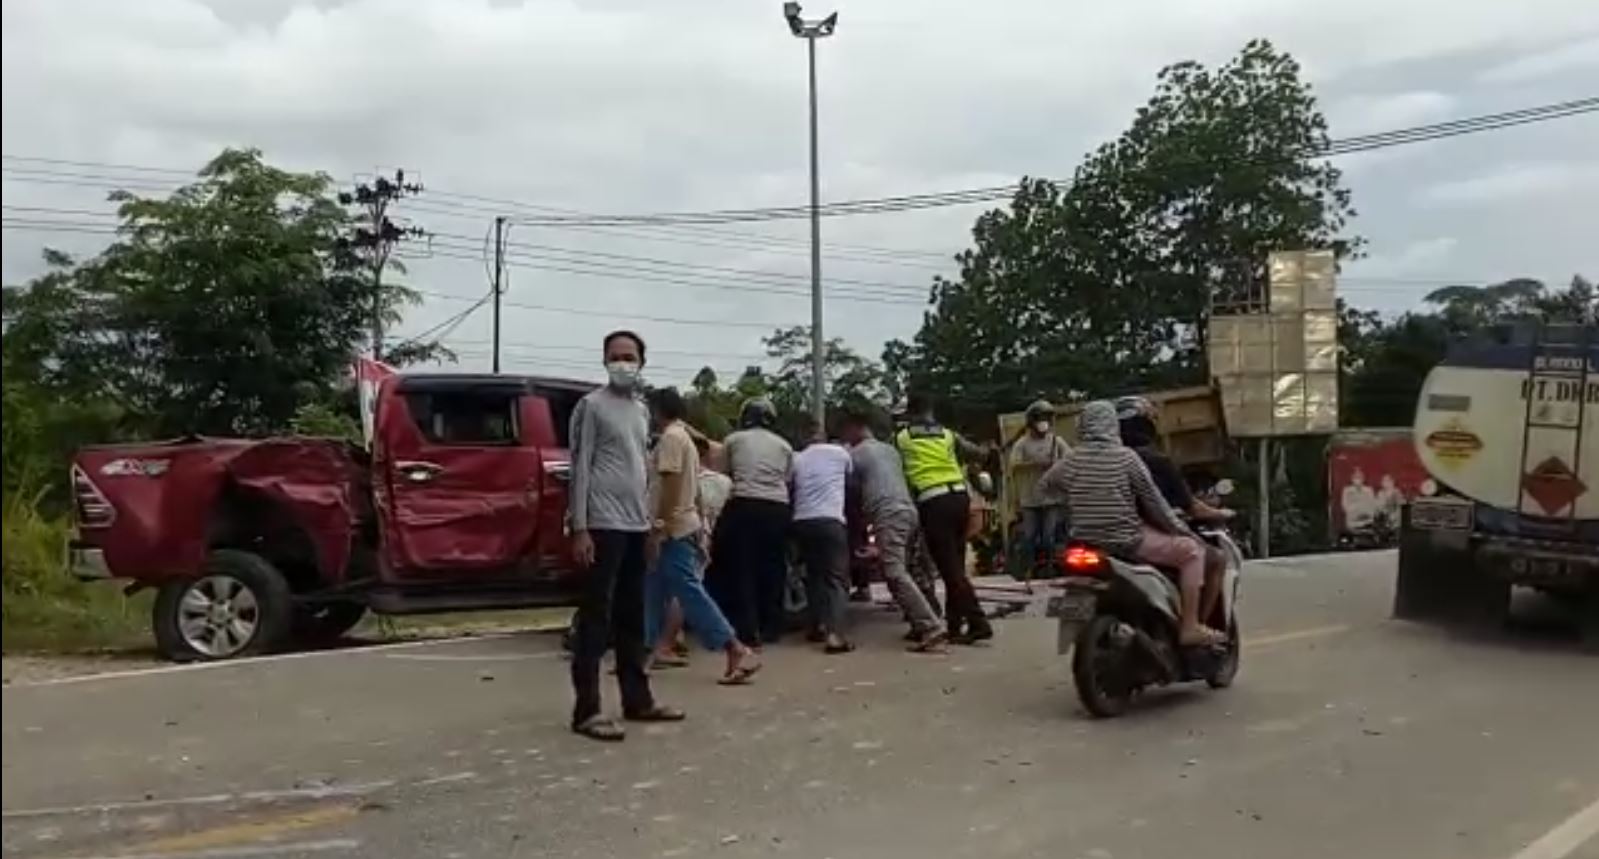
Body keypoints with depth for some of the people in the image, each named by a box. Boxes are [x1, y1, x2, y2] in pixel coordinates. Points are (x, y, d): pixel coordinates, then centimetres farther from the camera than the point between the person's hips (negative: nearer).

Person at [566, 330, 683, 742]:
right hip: (603, 524, -8)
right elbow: (580, 468, -10)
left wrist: (649, 518, 16)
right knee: (596, 617, -6)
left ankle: (637, 699, 20)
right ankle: (587, 710, -3)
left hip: (636, 526, 8)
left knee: (632, 617, 13)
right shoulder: (592, 405, -5)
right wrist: (580, 527, -15)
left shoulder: (641, 410, 17)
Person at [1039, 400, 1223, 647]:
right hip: (1125, 541, -7)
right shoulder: (1125, 456, -9)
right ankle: (1189, 627, -4)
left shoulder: (1071, 460, 3)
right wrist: (1179, 529, 7)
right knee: (1192, 550, 3)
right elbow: (1153, 501, -5)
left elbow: (1046, 483, 20)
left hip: (1085, 542, 7)